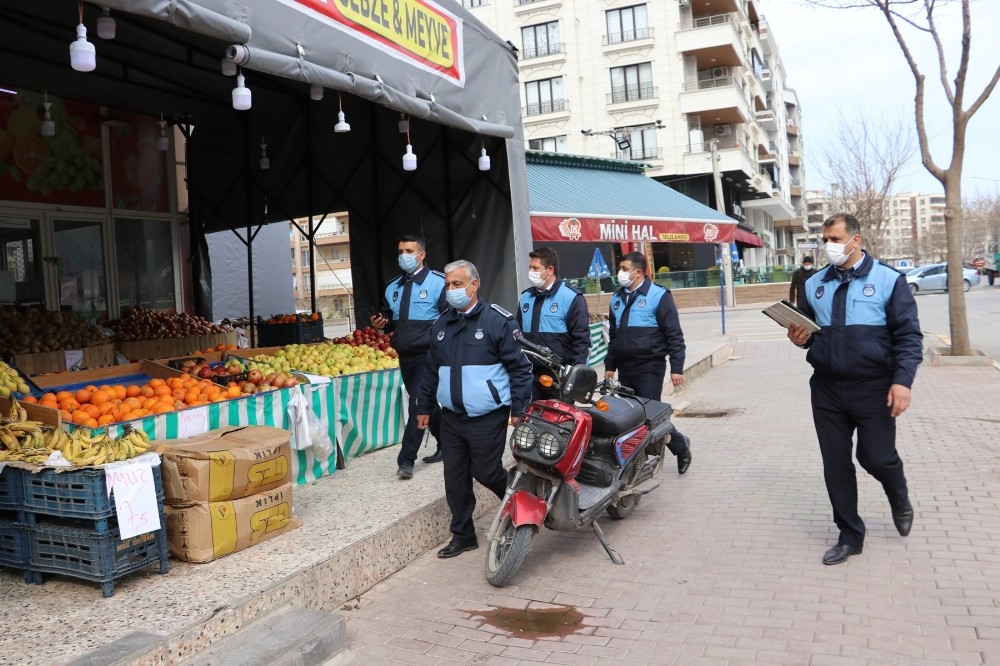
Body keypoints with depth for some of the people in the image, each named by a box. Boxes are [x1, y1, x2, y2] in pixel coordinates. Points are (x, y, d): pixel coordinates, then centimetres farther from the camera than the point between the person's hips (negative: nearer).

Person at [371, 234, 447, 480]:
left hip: (428, 356, -7)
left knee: (417, 406, -8)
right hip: (405, 357, 7)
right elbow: (390, 322, 21)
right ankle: (445, 446, 31)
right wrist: (381, 323, 0)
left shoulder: (438, 282, -6)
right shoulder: (393, 287, 12)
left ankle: (406, 460, -3)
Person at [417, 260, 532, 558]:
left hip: (487, 418, -6)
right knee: (455, 478, 8)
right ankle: (462, 535, 22)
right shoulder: (442, 324, 12)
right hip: (451, 418, 6)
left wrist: (519, 408, -13)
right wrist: (424, 406, 20)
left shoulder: (498, 320, -8)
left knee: (485, 472, 0)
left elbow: (519, 367, -8)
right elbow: (432, 370, 20)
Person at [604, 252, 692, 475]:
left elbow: (674, 335, -8)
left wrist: (676, 368, -13)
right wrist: (609, 365, 18)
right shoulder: (617, 298, 15)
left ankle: (680, 445, 16)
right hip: (625, 368, 7)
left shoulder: (658, 296, -6)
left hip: (649, 368, -7)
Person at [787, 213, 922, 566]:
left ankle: (900, 501, 39)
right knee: (835, 464, 7)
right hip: (826, 389, 4)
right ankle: (850, 535, 23)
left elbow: (909, 336, -7)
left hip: (873, 388, -4)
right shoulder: (814, 284, 8)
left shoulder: (888, 279, -4)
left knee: (876, 457, 3)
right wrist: (800, 338, -6)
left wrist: (902, 381, -18)